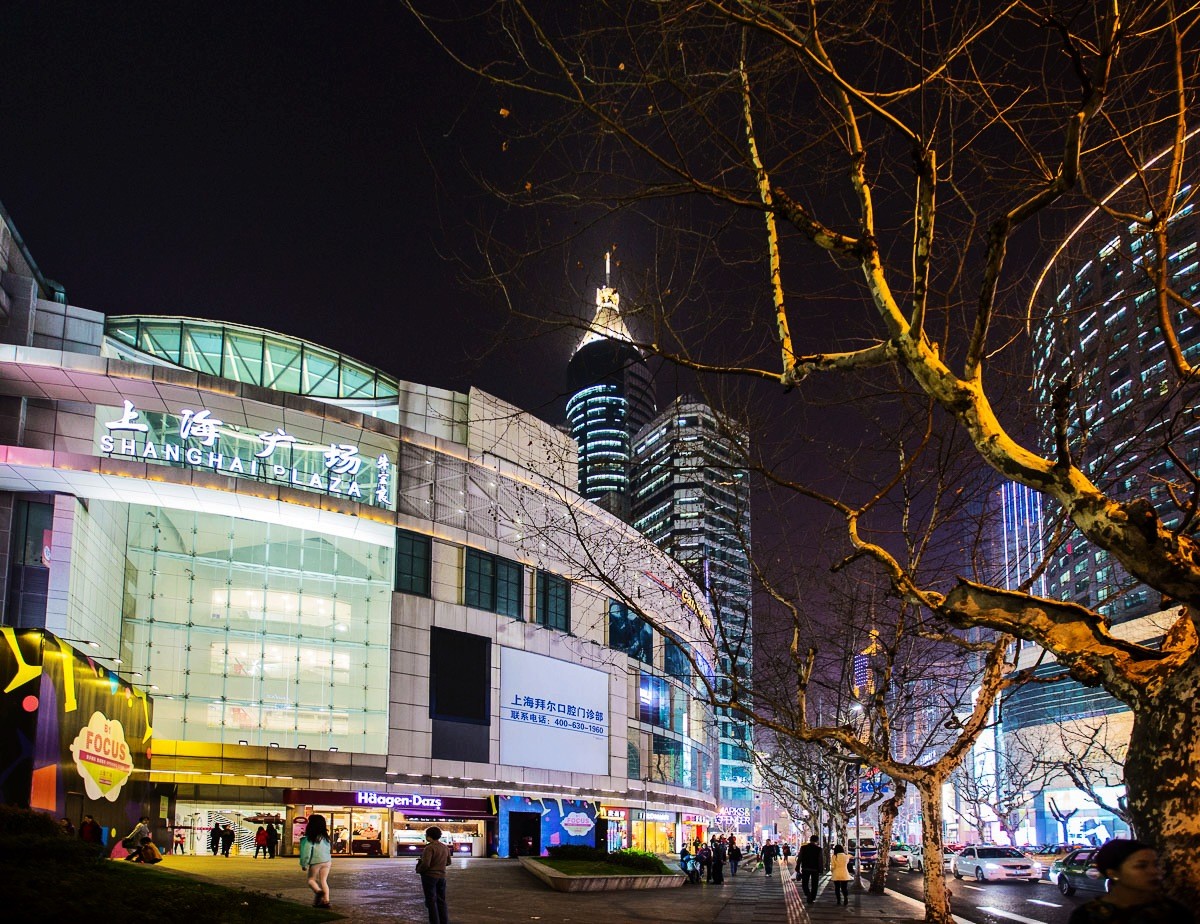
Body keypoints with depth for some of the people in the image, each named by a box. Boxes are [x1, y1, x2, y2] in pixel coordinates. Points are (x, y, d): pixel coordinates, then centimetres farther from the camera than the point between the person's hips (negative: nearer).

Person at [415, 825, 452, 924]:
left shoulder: (430, 847, -17)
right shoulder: (445, 847, 6)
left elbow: (425, 864, -23)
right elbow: (448, 862, 16)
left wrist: (418, 870, -5)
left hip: (430, 876, -7)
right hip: (442, 876, 7)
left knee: (431, 901, 0)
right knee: (441, 901, 13)